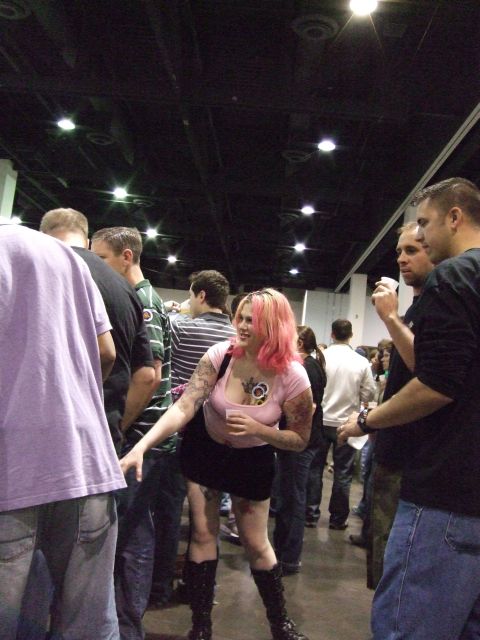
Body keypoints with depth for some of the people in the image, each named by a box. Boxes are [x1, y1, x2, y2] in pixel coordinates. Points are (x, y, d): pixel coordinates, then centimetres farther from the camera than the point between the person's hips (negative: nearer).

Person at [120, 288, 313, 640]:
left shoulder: (293, 377, -24)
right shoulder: (221, 354, -24)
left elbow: (300, 440, -14)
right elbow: (184, 407, -30)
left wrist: (257, 429, -31)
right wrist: (140, 447, -42)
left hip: (253, 459, -1)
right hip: (205, 448, 1)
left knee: (255, 543, 7)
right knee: (203, 534, 2)